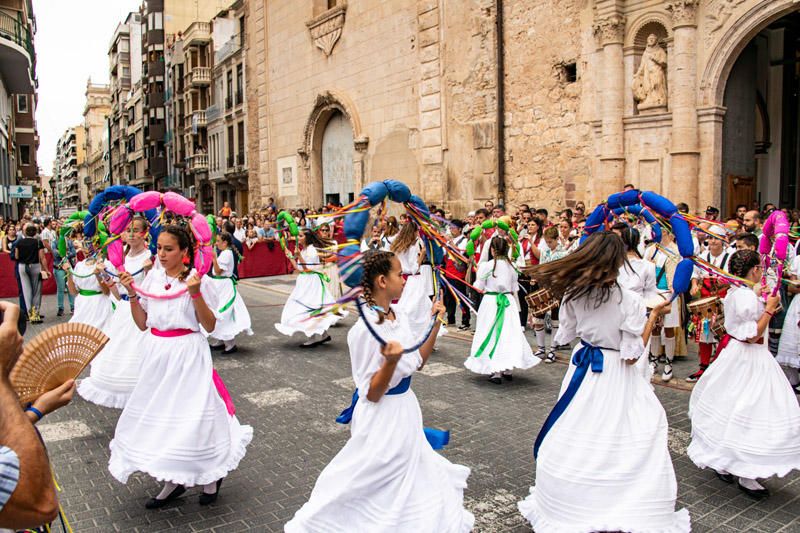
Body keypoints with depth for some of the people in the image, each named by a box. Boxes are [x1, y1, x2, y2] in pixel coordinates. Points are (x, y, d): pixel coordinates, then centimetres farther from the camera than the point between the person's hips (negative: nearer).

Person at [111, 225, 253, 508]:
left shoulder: (196, 279, -10)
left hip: (187, 353, -5)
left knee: (190, 413, 0)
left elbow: (209, 325, -11)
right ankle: (173, 480, 28)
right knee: (157, 413, 10)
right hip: (156, 354, 6)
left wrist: (197, 293, -23)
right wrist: (131, 293, -3)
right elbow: (142, 323, 7)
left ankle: (210, 476, 24)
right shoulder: (152, 277, 4)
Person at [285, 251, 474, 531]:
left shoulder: (400, 317, -1)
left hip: (405, 410, 8)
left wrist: (434, 323, 2)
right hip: (381, 416, -8)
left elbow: (418, 361, 9)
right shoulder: (365, 329, -25)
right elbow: (372, 394, -21)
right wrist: (391, 361, -38)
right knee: (378, 482, 10)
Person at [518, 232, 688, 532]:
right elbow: (631, 356, -15)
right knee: (613, 440, 7)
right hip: (616, 379, -4)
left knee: (578, 439, 16)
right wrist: (655, 314, -9)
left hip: (583, 370, 4)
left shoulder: (573, 295, -8)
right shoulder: (629, 301, -18)